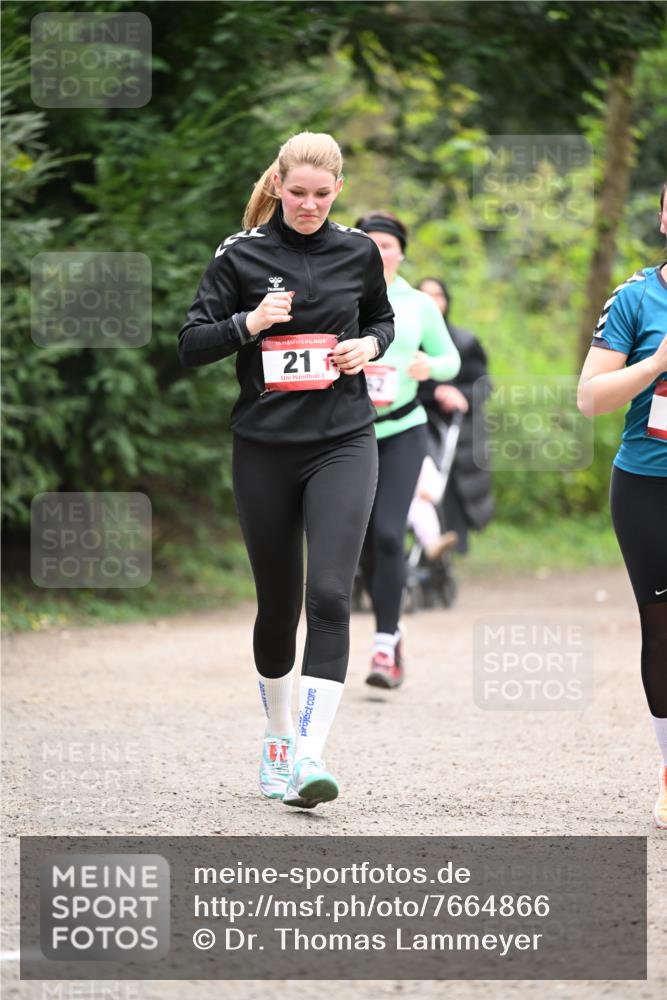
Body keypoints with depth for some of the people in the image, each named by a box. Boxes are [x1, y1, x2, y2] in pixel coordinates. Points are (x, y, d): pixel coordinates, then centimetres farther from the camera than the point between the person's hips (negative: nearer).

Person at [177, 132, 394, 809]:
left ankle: (310, 755, -19)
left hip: (342, 445, 0)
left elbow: (382, 320, 22)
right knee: (278, 602, 10)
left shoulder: (357, 252, 5)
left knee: (329, 593, -15)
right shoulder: (240, 254, -1)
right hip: (264, 451, 0)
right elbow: (191, 345, -1)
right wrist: (249, 323, -17)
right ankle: (276, 735, 32)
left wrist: (368, 346, 0)